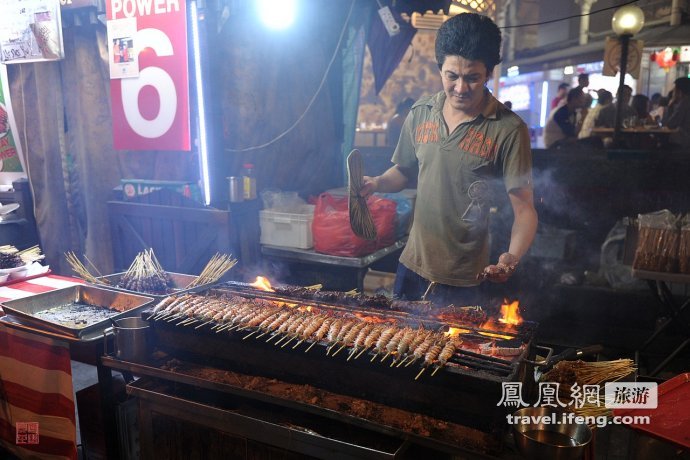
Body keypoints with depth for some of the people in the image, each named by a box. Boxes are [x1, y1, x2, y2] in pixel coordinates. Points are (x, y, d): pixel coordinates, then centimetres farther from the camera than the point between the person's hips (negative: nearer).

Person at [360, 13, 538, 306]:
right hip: (412, 265, 5)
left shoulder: (508, 130, -15)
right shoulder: (420, 113, -1)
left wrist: (512, 256, -31)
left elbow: (524, 208, -13)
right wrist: (377, 183, -9)